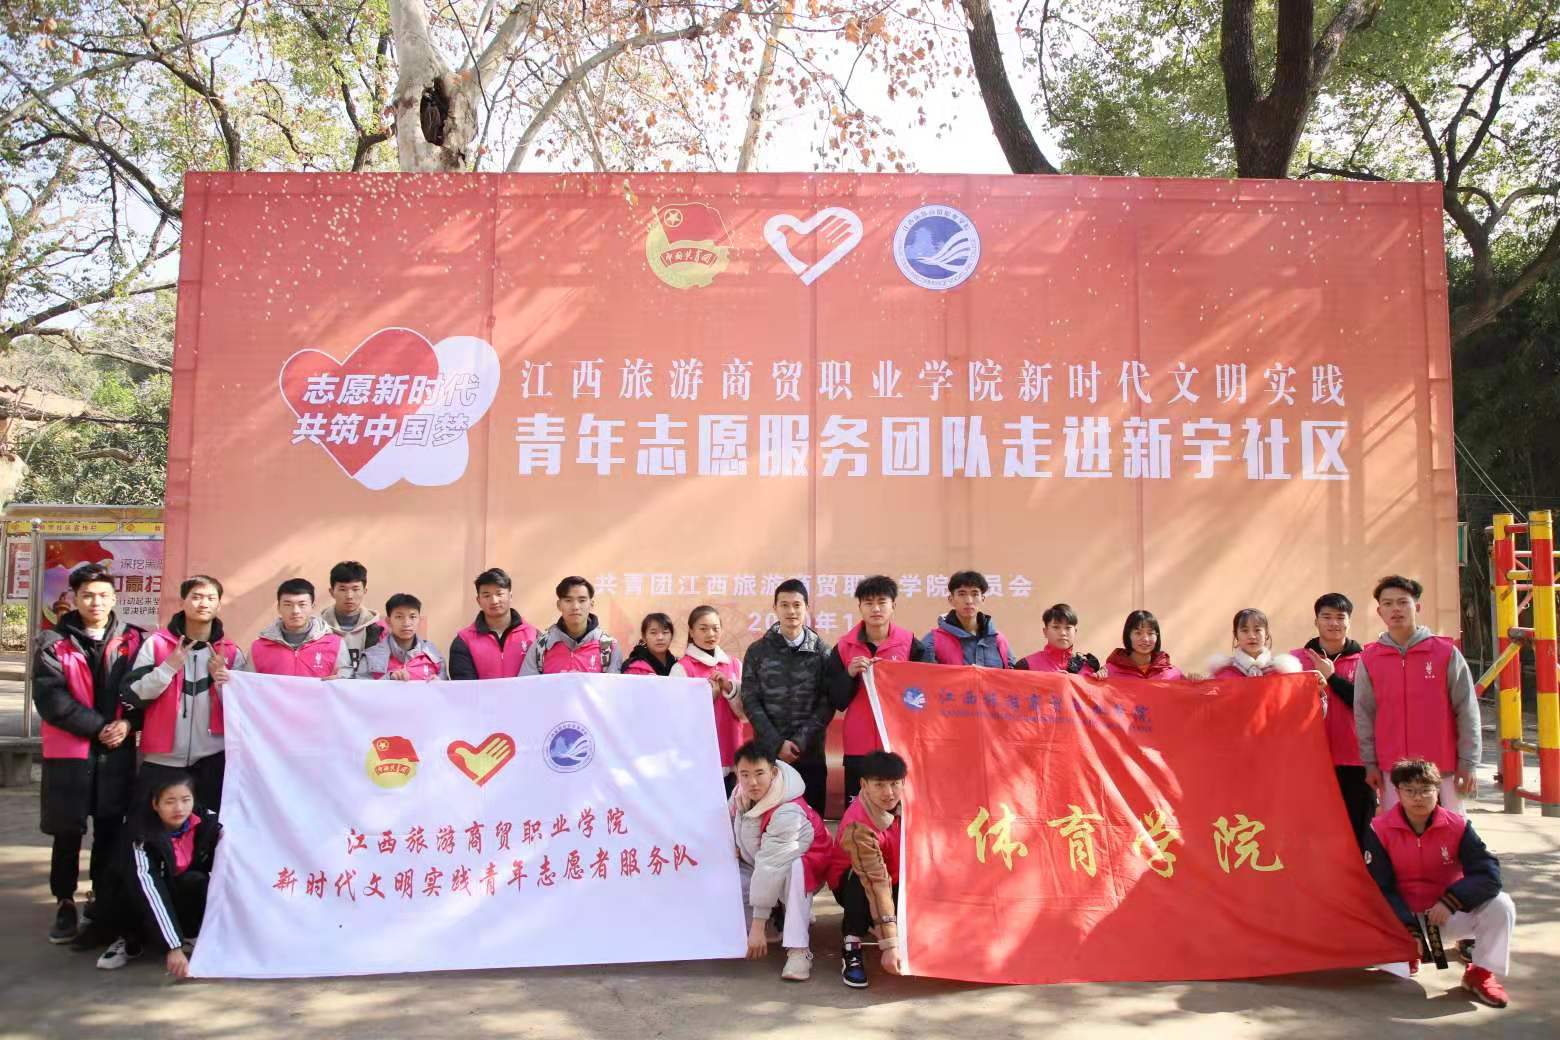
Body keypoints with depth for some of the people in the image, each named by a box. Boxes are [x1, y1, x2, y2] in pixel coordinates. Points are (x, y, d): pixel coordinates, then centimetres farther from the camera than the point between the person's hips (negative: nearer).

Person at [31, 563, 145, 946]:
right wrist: (98, 726, -15)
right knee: (68, 833, 5)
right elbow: (51, 698, -9)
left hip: (118, 752, 2)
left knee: (110, 830, 9)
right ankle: (65, 905, 20)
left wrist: (127, 724, -13)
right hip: (69, 752, -1)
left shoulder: (133, 640, 6)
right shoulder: (54, 643, 0)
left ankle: (103, 901, 22)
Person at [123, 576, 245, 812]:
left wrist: (223, 678, -13)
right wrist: (168, 667, -16)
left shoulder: (231, 652, 4)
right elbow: (132, 696, -5)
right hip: (162, 760, -1)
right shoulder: (156, 643, 0)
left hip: (212, 761, 1)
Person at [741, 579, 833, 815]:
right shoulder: (757, 651, 3)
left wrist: (800, 741, -12)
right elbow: (750, 701, -1)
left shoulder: (822, 652, 3)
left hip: (810, 753, 0)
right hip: (767, 751, 0)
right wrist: (777, 743, -11)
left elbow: (828, 703, -1)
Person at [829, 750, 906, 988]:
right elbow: (876, 883, -41)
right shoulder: (858, 825, -36)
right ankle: (851, 948, -22)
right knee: (861, 879, -38)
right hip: (851, 883, -6)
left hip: (897, 879, 6)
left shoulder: (905, 802, -18)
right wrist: (890, 944, -43)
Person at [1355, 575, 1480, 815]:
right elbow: (1363, 715, 5)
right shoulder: (1368, 658, 3)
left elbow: (1466, 710, 1)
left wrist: (1468, 762, -2)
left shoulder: (1446, 652, 0)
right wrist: (1370, 763, 1)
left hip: (1443, 768, -1)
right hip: (1392, 770, 1)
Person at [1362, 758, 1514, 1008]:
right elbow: (1381, 889, -13)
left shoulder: (1457, 826, -7)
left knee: (1501, 905, -24)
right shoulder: (1379, 830, -12)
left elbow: (1489, 873, -17)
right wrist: (1409, 929, -24)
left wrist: (1451, 901, -30)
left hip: (1448, 915, 1)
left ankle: (1480, 974, -3)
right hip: (1400, 918, -1)